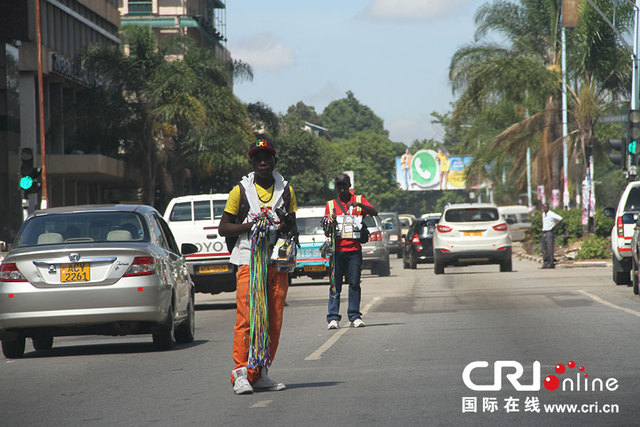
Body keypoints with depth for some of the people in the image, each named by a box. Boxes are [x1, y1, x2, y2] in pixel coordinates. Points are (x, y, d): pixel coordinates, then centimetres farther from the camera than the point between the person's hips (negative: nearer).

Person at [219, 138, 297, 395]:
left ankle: (260, 373, 8)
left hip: (278, 264, 4)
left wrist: (286, 228, -2)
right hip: (249, 261, -4)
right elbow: (223, 228, 5)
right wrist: (252, 225, -10)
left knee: (274, 321, 1)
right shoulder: (240, 191, 5)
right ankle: (241, 373, -11)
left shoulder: (286, 191, 14)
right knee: (247, 318, -12)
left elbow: (294, 227, 22)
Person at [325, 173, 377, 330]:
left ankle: (355, 316, 4)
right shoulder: (331, 204, 14)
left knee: (354, 283, -1)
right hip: (337, 249, 0)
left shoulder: (359, 200, 11)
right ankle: (333, 318, -4)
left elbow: (374, 212, -2)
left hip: (354, 248, 0)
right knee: (335, 284, -3)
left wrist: (359, 205, -17)